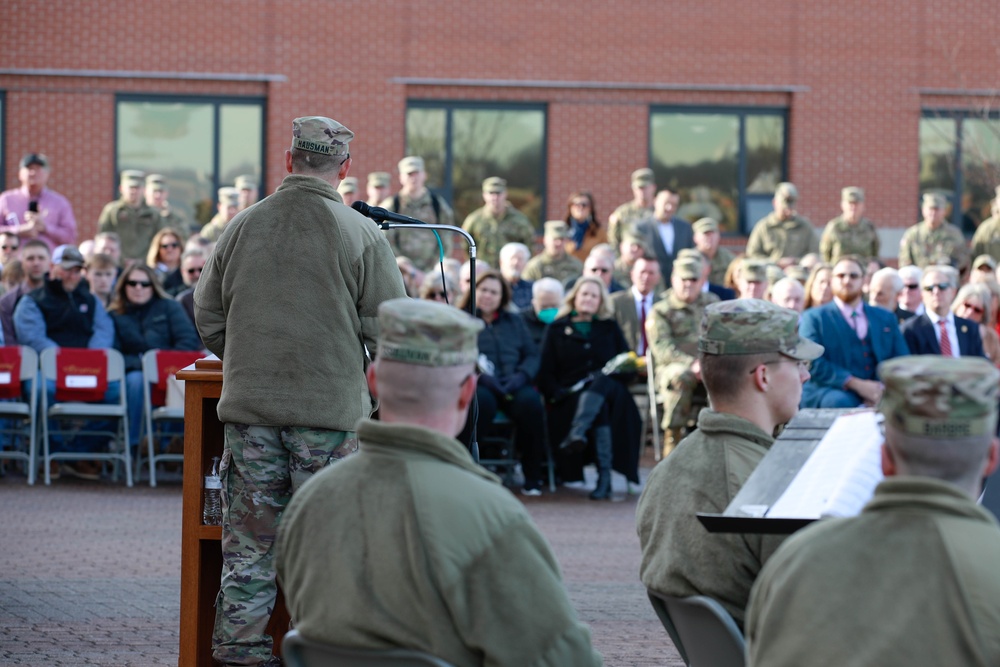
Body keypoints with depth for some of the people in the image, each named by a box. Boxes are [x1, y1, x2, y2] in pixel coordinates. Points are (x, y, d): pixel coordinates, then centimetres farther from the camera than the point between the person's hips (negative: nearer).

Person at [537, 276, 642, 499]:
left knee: (600, 380, -38)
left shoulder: (610, 327, 25)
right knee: (600, 408, -37)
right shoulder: (557, 329, 18)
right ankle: (604, 479, -48)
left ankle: (576, 435, -60)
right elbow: (545, 371, 9)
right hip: (572, 395, -1)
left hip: (607, 388, 1)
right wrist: (557, 393, -11)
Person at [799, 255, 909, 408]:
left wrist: (883, 389, -10)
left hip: (878, 394, 3)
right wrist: (856, 384, -17)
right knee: (840, 403, -38)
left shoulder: (886, 318, 21)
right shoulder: (814, 318, 10)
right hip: (832, 391, -3)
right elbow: (813, 364, -4)